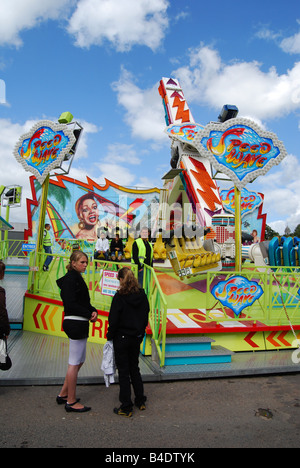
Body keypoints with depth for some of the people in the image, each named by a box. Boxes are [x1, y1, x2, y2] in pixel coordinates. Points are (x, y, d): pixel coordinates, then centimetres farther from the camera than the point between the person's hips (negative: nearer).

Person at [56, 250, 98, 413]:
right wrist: (89, 314, -16)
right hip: (75, 324, -10)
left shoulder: (76, 278, 16)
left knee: (79, 361, 18)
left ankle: (63, 394, 30)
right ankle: (71, 402, 14)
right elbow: (71, 304, -21)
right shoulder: (71, 279, -14)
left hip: (79, 324, 10)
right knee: (74, 363, 1)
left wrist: (93, 311, -1)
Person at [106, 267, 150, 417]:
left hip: (121, 338, -5)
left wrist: (110, 336, -2)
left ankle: (126, 408, 15)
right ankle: (140, 401, 30)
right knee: (134, 368, 21)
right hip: (137, 337, 5)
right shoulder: (142, 295, -2)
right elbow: (146, 316, 6)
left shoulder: (119, 297, -18)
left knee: (123, 372, 6)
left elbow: (113, 320, -15)